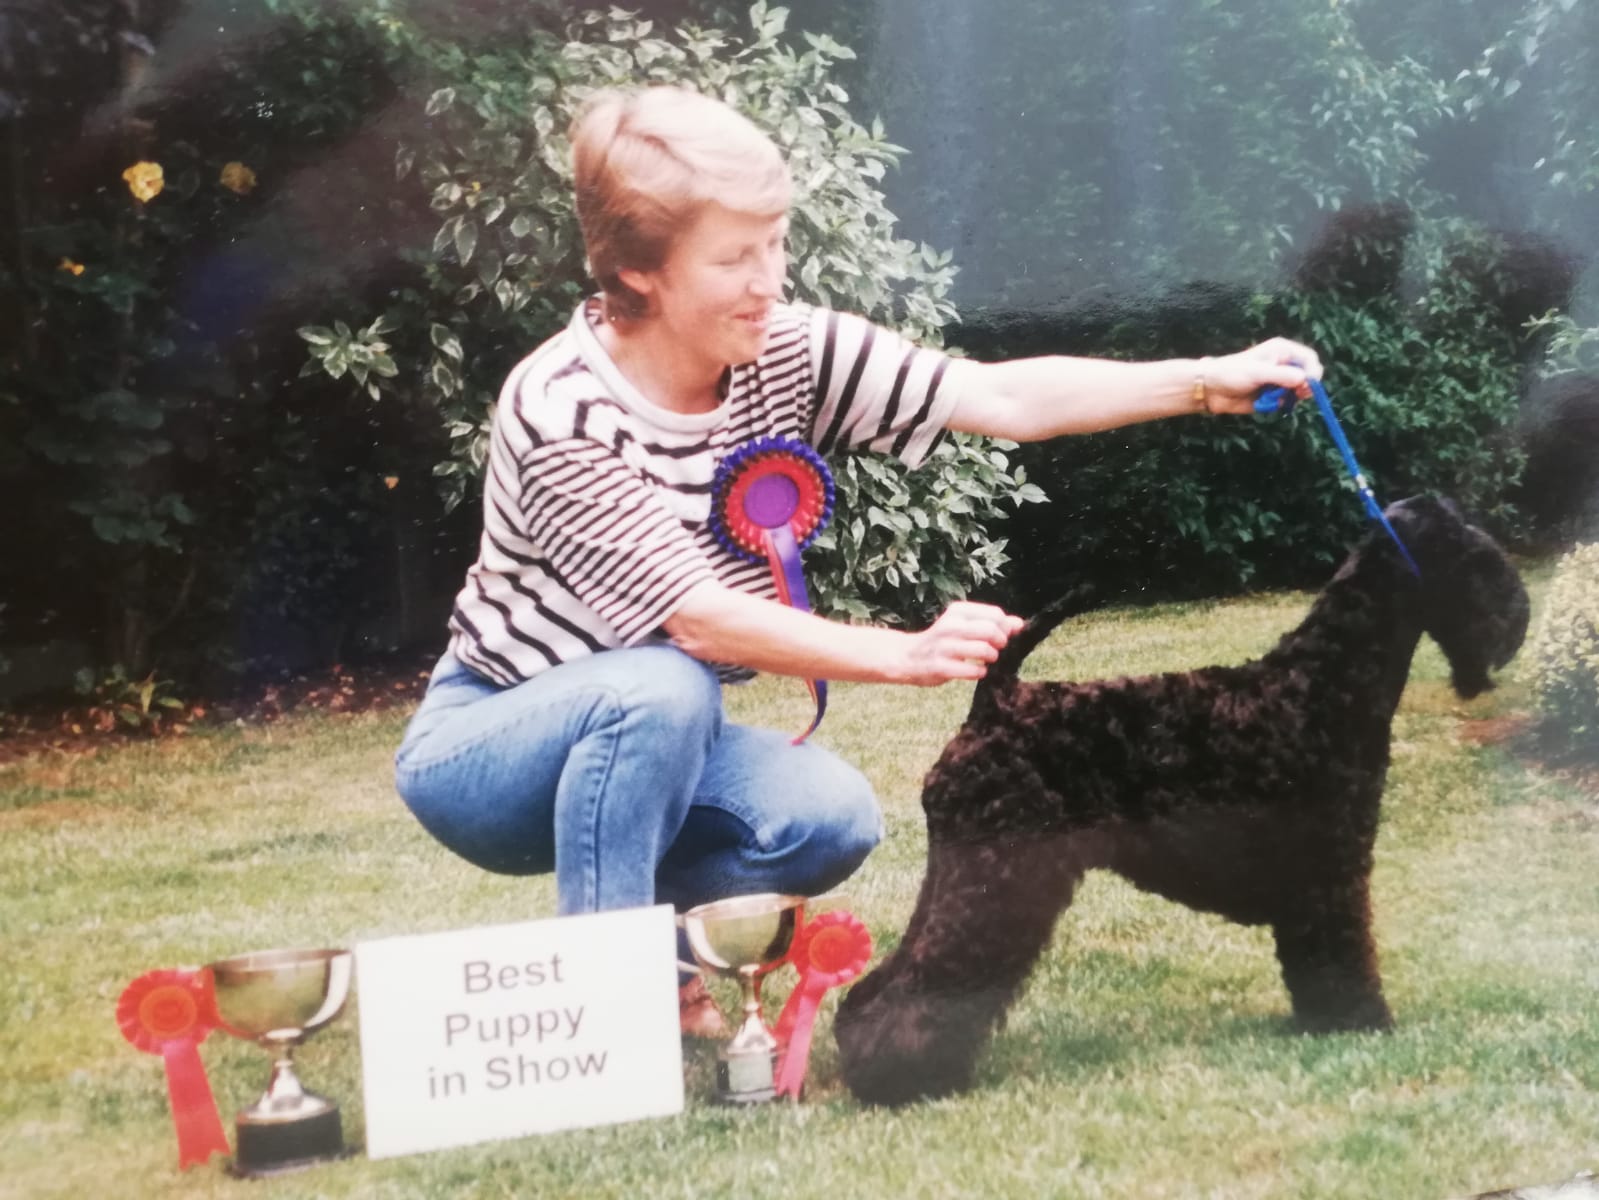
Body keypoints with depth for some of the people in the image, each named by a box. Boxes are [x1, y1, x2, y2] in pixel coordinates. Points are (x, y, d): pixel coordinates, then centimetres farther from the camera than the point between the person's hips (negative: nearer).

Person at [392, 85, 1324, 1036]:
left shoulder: (789, 353, -12)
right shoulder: (561, 411, -28)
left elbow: (1005, 397, -18)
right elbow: (698, 617, -33)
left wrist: (1207, 381, -28)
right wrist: (908, 655, -41)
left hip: (649, 739, 6)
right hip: (483, 750, -5)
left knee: (830, 816, -20)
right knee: (660, 690, -36)